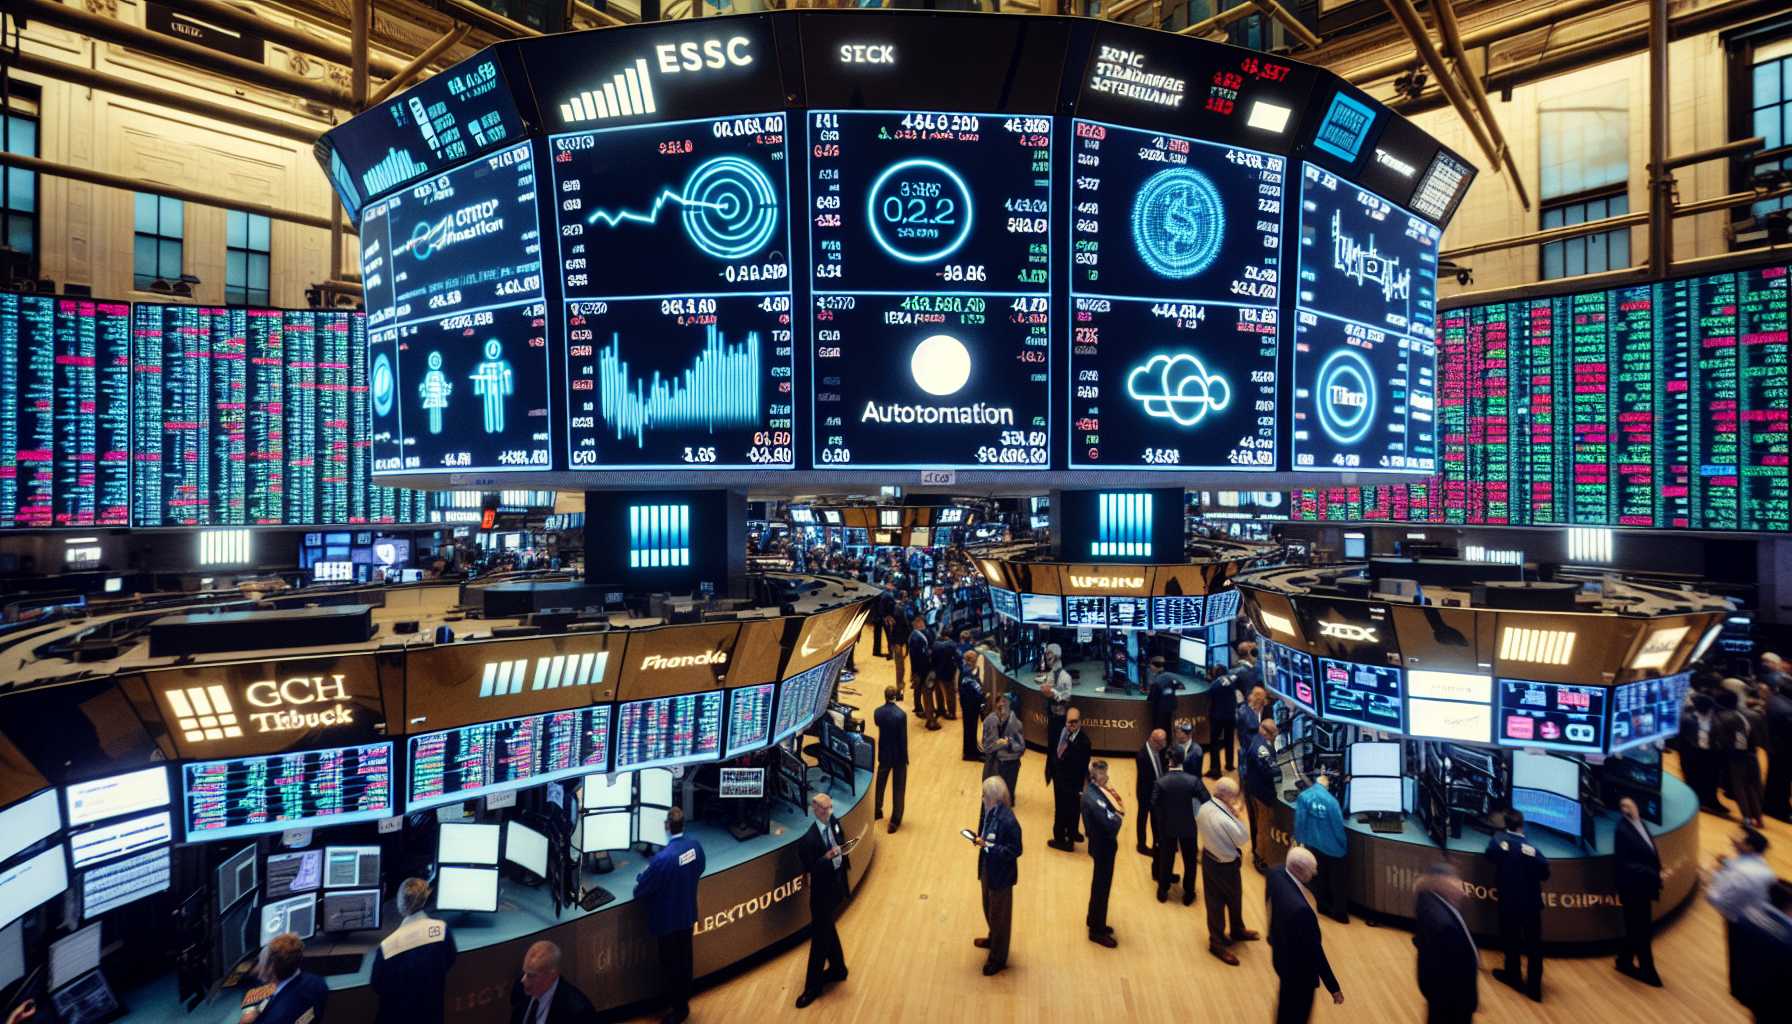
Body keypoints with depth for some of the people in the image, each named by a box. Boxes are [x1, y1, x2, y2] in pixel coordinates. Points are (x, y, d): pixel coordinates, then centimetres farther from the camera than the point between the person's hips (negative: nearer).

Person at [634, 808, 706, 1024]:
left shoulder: (663, 858, -33)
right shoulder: (696, 846, -13)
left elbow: (640, 892, -19)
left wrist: (641, 878, 1)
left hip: (667, 920, -6)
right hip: (688, 915, 6)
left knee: (671, 965, 14)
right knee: (684, 961, 22)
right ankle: (683, 1004, 39)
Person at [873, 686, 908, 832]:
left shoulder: (877, 712, -10)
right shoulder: (901, 714, -24)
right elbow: (903, 739, -19)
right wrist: (905, 758, -7)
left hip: (884, 753, 4)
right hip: (898, 755, -4)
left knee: (880, 783, 23)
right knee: (899, 788, 9)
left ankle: (876, 812, 39)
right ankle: (895, 821, 14)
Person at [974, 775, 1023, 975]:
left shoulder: (1008, 820, -31)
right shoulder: (989, 811, -8)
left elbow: (1015, 850, -25)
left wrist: (988, 846, -30)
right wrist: (979, 838, -9)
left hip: (1001, 873, -7)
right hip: (988, 868, 7)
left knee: (999, 914, 12)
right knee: (988, 908, 27)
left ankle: (998, 958, 31)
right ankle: (993, 939, 52)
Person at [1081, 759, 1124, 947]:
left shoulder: (1096, 790, -1)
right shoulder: (1094, 798, -32)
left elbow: (1109, 814, 3)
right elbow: (1112, 824, -32)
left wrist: (1115, 801, -14)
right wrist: (1119, 814, -13)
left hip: (1102, 844, 9)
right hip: (1103, 846, -9)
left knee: (1099, 884, 24)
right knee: (1102, 887, 7)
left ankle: (1093, 920, 43)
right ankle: (1097, 931, 24)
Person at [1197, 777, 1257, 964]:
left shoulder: (1204, 808, -11)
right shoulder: (1225, 820, -34)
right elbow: (1242, 839, -18)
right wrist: (1236, 815, -14)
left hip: (1208, 858, 7)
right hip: (1226, 865, -7)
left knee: (1214, 901, 22)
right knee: (1234, 901, 20)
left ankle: (1216, 939, 40)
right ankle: (1237, 931, 41)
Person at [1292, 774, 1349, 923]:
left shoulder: (1303, 796, -15)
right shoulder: (1330, 800, -25)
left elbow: (1299, 821, -9)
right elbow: (1338, 826, -16)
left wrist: (1300, 841, 5)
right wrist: (1344, 846, 2)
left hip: (1313, 845, 3)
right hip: (1332, 846, -3)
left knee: (1320, 878, 22)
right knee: (1337, 882, 15)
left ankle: (1323, 906, 36)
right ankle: (1339, 913, 24)